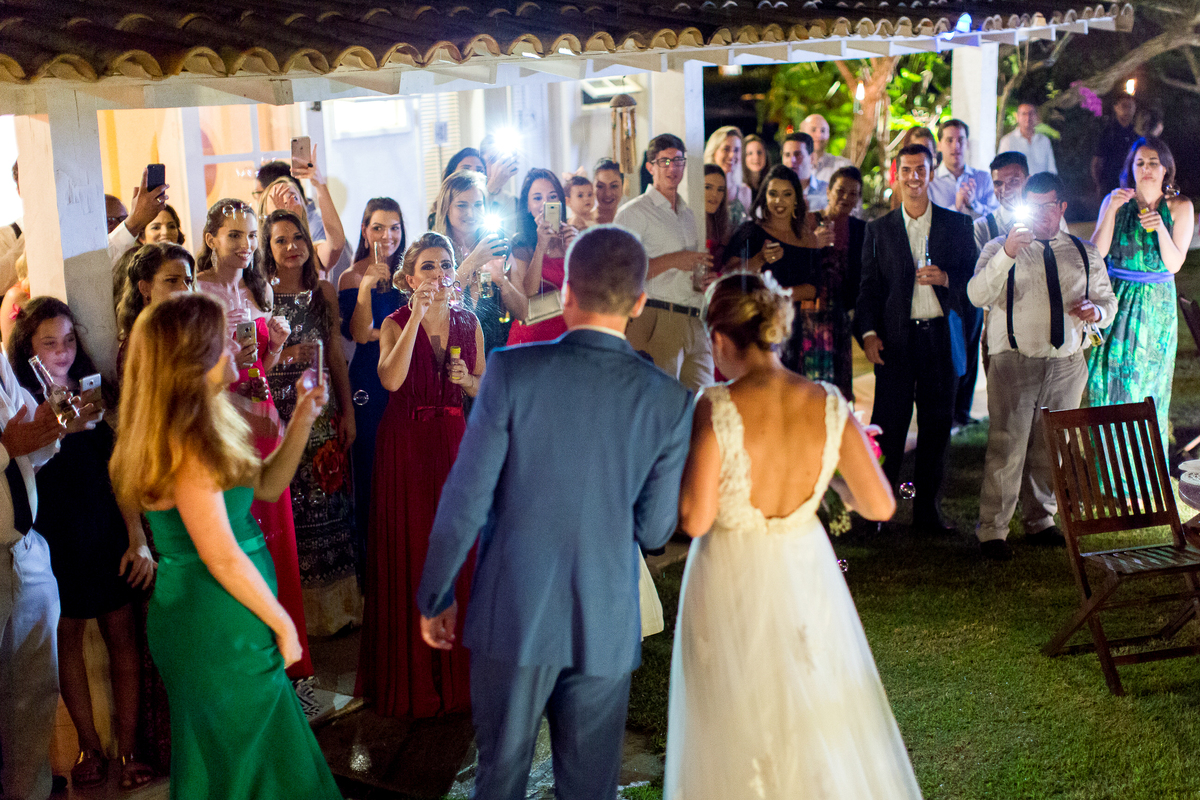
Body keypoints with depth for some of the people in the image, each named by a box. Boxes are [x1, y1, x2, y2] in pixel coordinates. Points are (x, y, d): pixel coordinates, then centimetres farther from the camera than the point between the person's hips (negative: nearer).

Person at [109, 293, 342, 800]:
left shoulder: (202, 429, 7)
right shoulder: (188, 443, -23)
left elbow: (266, 486, 15)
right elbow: (222, 558, -22)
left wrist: (303, 419, 6)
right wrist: (283, 624, -12)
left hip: (224, 622, 9)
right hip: (217, 626, -9)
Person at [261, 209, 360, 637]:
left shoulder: (324, 292, 9)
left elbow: (335, 357, 11)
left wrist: (347, 412, 8)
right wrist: (284, 355, -15)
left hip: (321, 412, 3)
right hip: (277, 413, -3)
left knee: (327, 502, 6)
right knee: (285, 508, -2)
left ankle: (332, 606, 18)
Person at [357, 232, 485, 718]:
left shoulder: (469, 323, 6)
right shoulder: (396, 323, -5)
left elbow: (483, 388, 14)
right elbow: (391, 380, -24)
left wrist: (468, 381, -8)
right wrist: (417, 316, -25)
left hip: (454, 440, 3)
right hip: (405, 443, -3)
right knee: (409, 551, 1)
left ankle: (457, 667, 21)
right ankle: (412, 674, 14)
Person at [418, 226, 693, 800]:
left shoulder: (512, 371, -13)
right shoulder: (669, 401, -8)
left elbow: (465, 501, -11)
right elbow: (653, 532, -2)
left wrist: (435, 597, 2)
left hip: (511, 615, -1)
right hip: (606, 625, 1)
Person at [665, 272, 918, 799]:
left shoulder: (715, 409, -20)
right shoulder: (829, 406, -10)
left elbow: (694, 519, -20)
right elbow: (880, 505, -4)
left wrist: (679, 455, -4)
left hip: (731, 585, -3)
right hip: (806, 577, 3)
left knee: (734, 734, 16)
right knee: (823, 728, 22)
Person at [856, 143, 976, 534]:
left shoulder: (957, 224, 9)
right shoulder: (878, 229, 9)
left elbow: (974, 278, 8)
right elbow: (869, 286, 7)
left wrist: (945, 278, -13)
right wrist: (868, 332, -6)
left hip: (941, 337, 1)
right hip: (896, 339, -1)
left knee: (937, 425, 4)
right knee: (888, 427, -4)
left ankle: (926, 510, 14)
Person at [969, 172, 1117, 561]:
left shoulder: (1085, 253, 16)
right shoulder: (1000, 247, 3)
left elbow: (1108, 299, 22)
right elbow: (977, 295, -13)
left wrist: (1097, 310, -3)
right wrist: (1008, 254, -27)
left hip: (1068, 365, 4)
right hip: (1014, 362, -4)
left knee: (1051, 448, 12)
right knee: (1007, 448, -8)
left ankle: (1040, 522, 27)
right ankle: (992, 531, 0)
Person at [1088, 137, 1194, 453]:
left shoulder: (1179, 207, -3)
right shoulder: (1116, 199, -2)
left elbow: (1174, 264, -10)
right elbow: (1097, 252, -10)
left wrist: (1160, 227, -25)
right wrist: (1111, 211, -21)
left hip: (1156, 304, 0)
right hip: (1117, 299, 0)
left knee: (1149, 381, 6)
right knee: (1109, 375, -1)